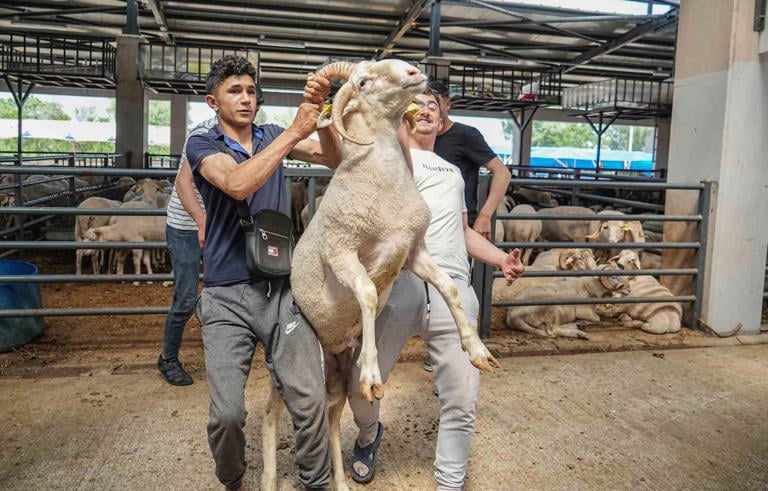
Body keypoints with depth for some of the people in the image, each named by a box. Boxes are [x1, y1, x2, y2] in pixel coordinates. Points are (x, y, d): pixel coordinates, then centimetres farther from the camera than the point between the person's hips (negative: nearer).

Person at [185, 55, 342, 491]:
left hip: (284, 288, 3)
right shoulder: (203, 144, 1)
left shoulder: (273, 136, 13)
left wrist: (319, 111, -17)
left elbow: (335, 158, -1)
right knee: (227, 412, -5)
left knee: (310, 401, -4)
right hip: (227, 296, -2)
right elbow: (238, 184, -20)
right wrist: (294, 132, -22)